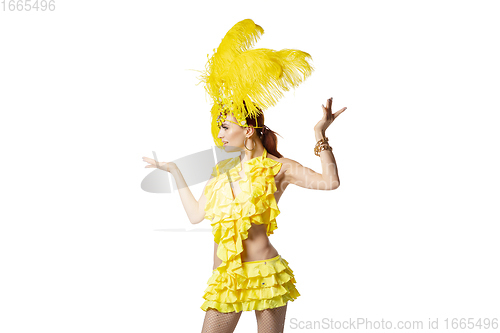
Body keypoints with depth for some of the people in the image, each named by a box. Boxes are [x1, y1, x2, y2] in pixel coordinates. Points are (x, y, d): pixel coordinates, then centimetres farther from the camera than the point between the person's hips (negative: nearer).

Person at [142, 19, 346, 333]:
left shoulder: (277, 167, -4)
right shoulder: (222, 170, 12)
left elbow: (330, 181, -15)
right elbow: (196, 214, 16)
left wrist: (320, 135, -17)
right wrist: (175, 171, 22)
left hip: (264, 273, -5)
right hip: (224, 279, 5)